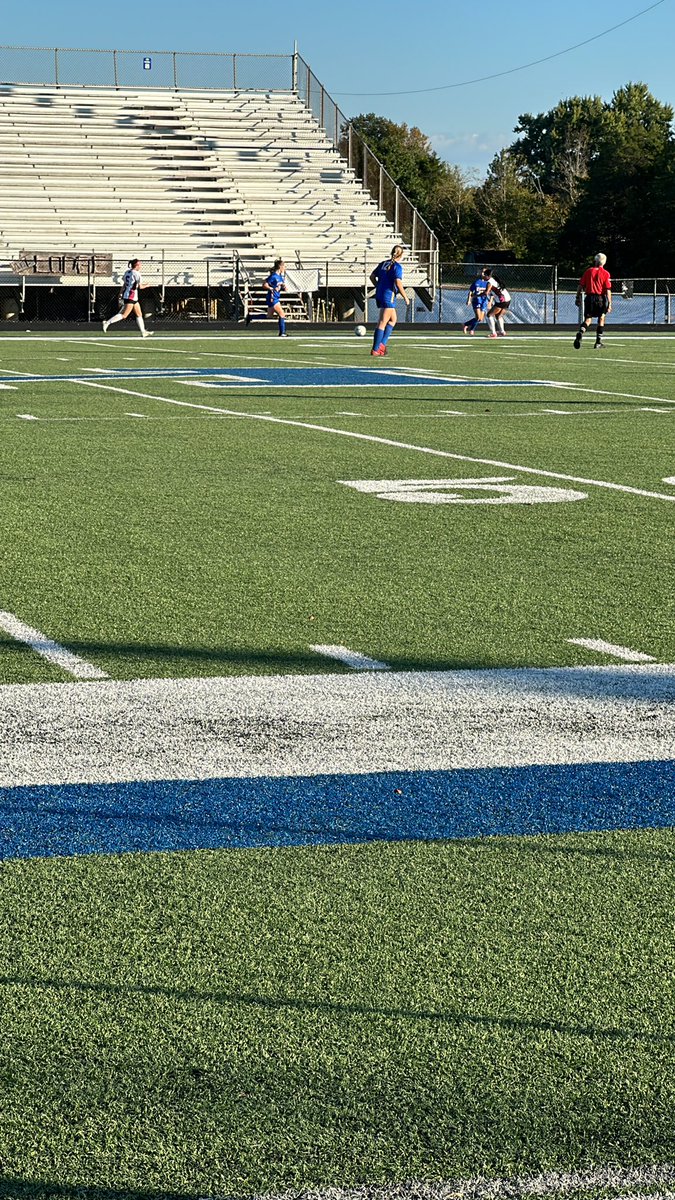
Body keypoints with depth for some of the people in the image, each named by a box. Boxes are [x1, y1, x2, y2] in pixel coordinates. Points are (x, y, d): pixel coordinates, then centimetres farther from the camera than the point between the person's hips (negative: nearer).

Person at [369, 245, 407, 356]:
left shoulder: (383, 263, 12)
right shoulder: (397, 266, -11)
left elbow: (372, 276, 16)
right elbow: (398, 283, -20)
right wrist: (405, 297, -11)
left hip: (379, 295, 8)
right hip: (389, 296, -8)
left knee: (393, 319, 20)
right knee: (383, 323, -5)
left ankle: (382, 344, 10)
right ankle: (375, 350, -6)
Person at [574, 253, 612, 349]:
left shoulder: (588, 271, 5)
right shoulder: (605, 273, -3)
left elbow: (580, 286, 4)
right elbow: (608, 290, -8)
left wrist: (578, 298, 11)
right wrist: (609, 303, -6)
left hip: (589, 297, 2)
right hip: (601, 298, -2)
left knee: (588, 320, 2)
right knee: (601, 319, 15)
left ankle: (580, 333, -29)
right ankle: (598, 342, 16)